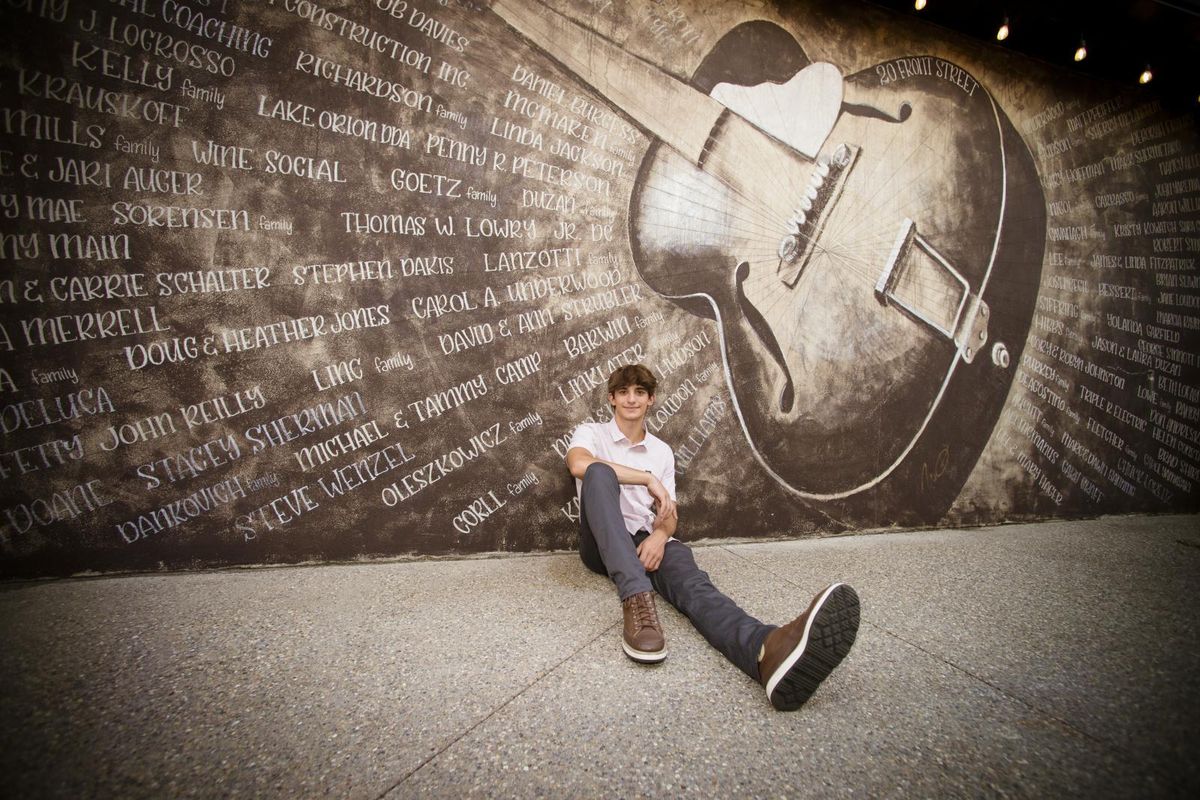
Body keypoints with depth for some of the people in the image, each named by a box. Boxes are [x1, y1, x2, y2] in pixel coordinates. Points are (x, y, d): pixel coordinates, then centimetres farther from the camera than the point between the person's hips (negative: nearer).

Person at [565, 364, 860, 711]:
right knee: (599, 473, -33)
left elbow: (668, 513, 11)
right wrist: (648, 479, -18)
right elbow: (579, 464, -18)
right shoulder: (591, 433, 8)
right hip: (603, 542, -2)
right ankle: (637, 600, -51)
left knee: (689, 577, -34)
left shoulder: (662, 451, 19)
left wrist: (660, 534, -15)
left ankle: (767, 648, -69)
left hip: (646, 539, 2)